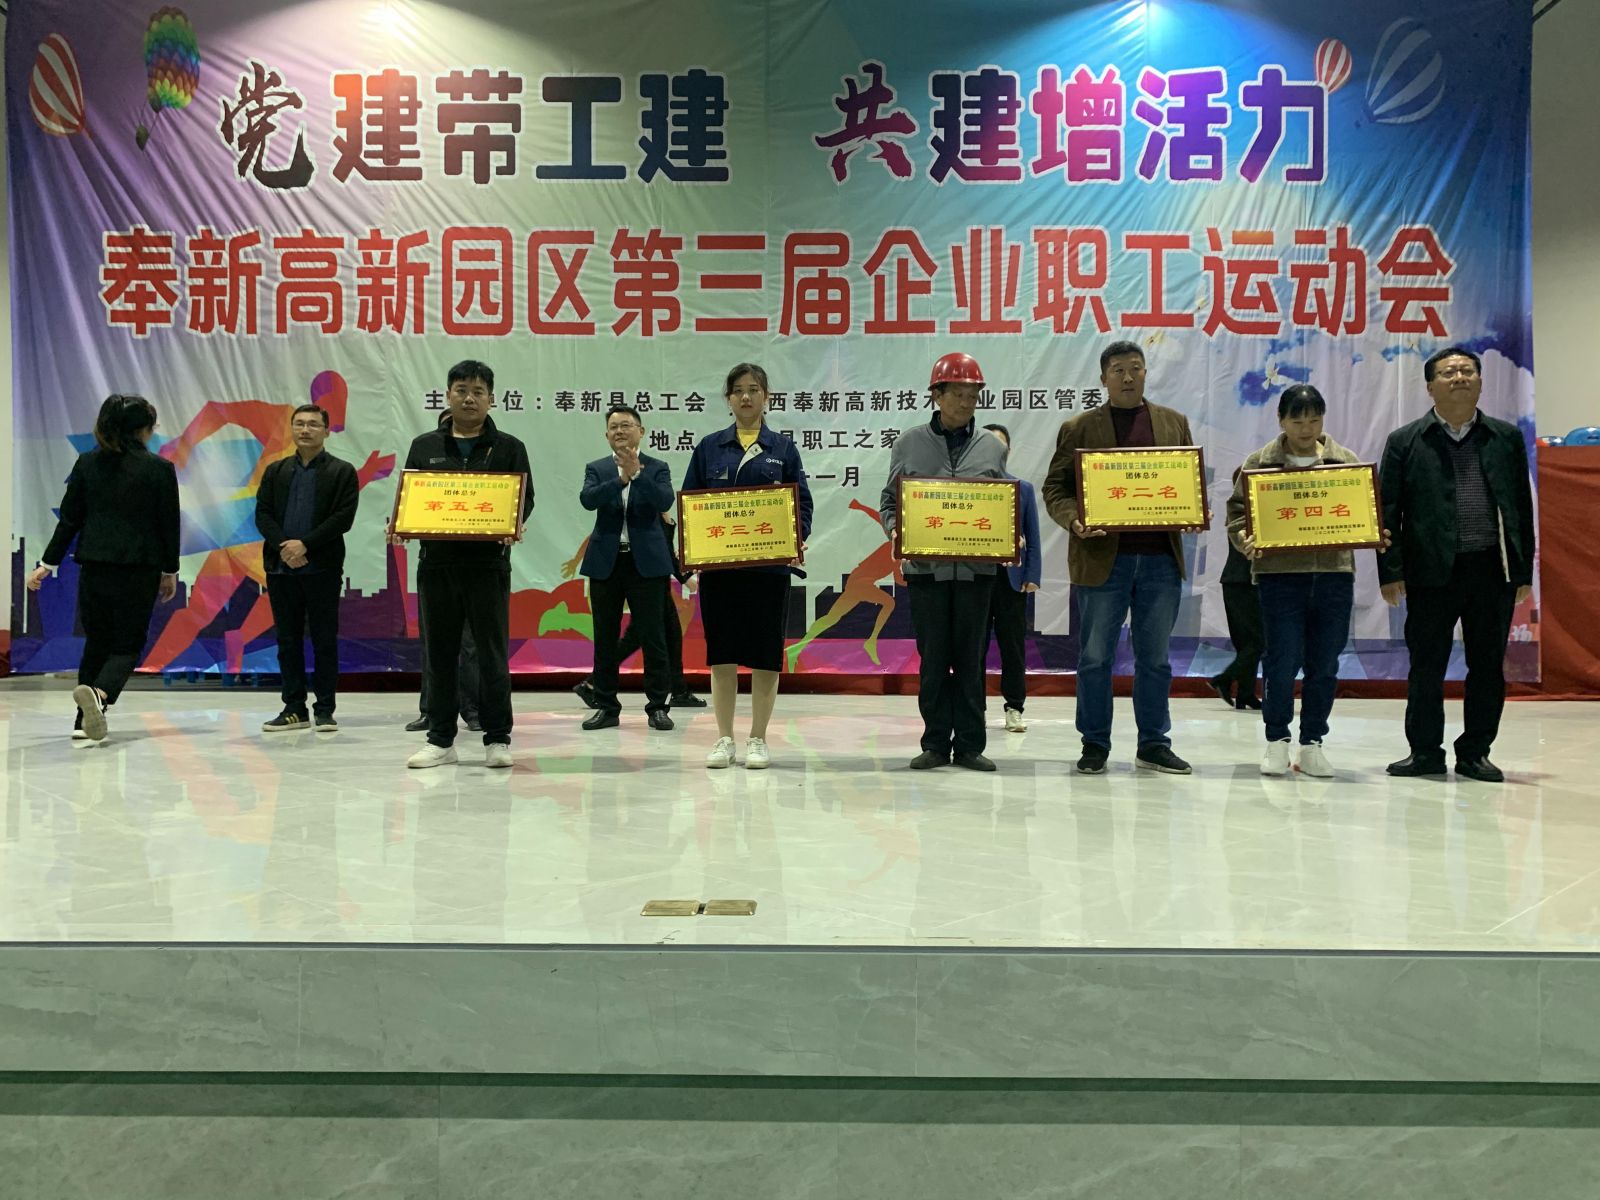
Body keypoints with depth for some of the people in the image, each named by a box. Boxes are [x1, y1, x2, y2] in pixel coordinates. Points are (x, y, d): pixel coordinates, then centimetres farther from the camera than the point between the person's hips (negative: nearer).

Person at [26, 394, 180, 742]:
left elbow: (69, 518, 4)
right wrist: (170, 572, 8)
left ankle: (84, 721, 18)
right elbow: (169, 524, -2)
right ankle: (99, 693, -24)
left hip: (94, 567, 4)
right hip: (139, 570, -3)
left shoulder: (87, 464, 4)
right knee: (128, 644, 5)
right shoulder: (159, 468, -4)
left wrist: (47, 564, 11)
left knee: (96, 641, 16)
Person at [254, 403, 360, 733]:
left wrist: (305, 544, -15)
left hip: (322, 568, -4)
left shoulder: (342, 472, 2)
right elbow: (262, 514, 6)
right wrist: (283, 546, -11)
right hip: (280, 567, 4)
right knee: (288, 640, 7)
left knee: (324, 641, 0)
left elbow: (344, 518, -8)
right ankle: (294, 708, 14)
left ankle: (325, 710, 6)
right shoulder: (275, 471, 14)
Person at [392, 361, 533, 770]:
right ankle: (440, 740, 17)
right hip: (436, 562, 3)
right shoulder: (424, 447, 13)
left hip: (488, 563, -2)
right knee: (439, 654, 8)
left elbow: (525, 497, 3)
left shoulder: (508, 448, 7)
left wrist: (515, 526, -18)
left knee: (492, 654, 1)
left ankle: (497, 739, 10)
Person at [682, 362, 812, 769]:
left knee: (765, 653, 2)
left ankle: (758, 739, 13)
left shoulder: (783, 448, 7)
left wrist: (798, 536, -14)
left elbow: (802, 503, 5)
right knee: (721, 652, 4)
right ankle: (724, 739, 14)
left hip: (769, 565, -1)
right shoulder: (709, 447, 9)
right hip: (718, 564, 1)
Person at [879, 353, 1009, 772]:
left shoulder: (993, 446, 8)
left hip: (976, 567, 1)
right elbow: (889, 500, 9)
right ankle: (936, 743, 13)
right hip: (925, 565, -1)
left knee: (971, 658, 5)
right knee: (933, 658, 4)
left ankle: (969, 744, 13)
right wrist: (896, 532, -10)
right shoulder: (910, 443, 5)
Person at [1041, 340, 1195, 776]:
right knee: (1095, 657, 3)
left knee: (1155, 657, 10)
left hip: (1161, 558, 3)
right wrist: (1072, 520, -15)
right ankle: (1094, 744, 15)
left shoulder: (1174, 423, 13)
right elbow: (1054, 487, 4)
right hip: (1102, 558, -2)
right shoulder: (1077, 428, 5)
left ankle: (1154, 744, 21)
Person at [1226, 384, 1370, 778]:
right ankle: (1277, 741, 13)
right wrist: (1244, 540, -15)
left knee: (1324, 665, 6)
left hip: (1334, 573, 3)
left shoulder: (1347, 461, 12)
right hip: (1280, 573, -2)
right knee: (1283, 662, -4)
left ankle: (1312, 744, 18)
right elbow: (1237, 511, 4)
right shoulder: (1260, 463, 5)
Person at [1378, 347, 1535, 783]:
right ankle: (1425, 751, 16)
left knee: (1488, 666, 7)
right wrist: (1390, 572, -7)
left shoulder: (1507, 437, 10)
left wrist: (1524, 572, 5)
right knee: (1426, 666, 3)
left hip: (1493, 569, 2)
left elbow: (1522, 506, 10)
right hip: (1432, 571, -2)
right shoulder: (1405, 442, 3)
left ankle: (1475, 753, 18)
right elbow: (1388, 511, 1)